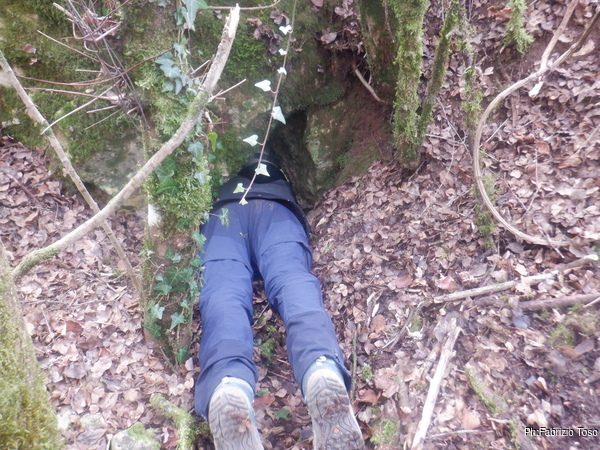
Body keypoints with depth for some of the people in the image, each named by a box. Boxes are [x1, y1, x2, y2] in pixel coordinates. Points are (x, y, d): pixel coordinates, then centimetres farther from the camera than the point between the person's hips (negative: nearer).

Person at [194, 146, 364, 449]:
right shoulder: (280, 175, 49)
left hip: (221, 214, 0)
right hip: (276, 210, 0)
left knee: (223, 297, -25)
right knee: (293, 283, -27)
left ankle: (228, 388, -61)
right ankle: (323, 373, -62)